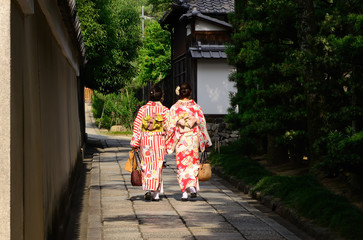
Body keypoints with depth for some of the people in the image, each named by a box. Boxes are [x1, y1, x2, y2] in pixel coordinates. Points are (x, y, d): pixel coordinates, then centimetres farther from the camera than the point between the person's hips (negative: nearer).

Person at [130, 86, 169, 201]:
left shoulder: (143, 109, 2)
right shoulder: (164, 110, -2)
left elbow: (137, 126, -1)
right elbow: (168, 127, -5)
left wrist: (135, 143, 3)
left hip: (145, 140, 1)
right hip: (159, 140, -1)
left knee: (146, 165, 11)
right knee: (157, 165, 5)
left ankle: (147, 189, -2)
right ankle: (156, 193, 3)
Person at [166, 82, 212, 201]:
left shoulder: (174, 107, -4)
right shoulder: (196, 107, -2)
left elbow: (171, 126, -4)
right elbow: (202, 124, 1)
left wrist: (168, 142, 4)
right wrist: (205, 141, 10)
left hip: (180, 139, -1)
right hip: (193, 138, 1)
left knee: (182, 165, 4)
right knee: (193, 163, 12)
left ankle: (184, 192, 0)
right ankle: (192, 186, -6)